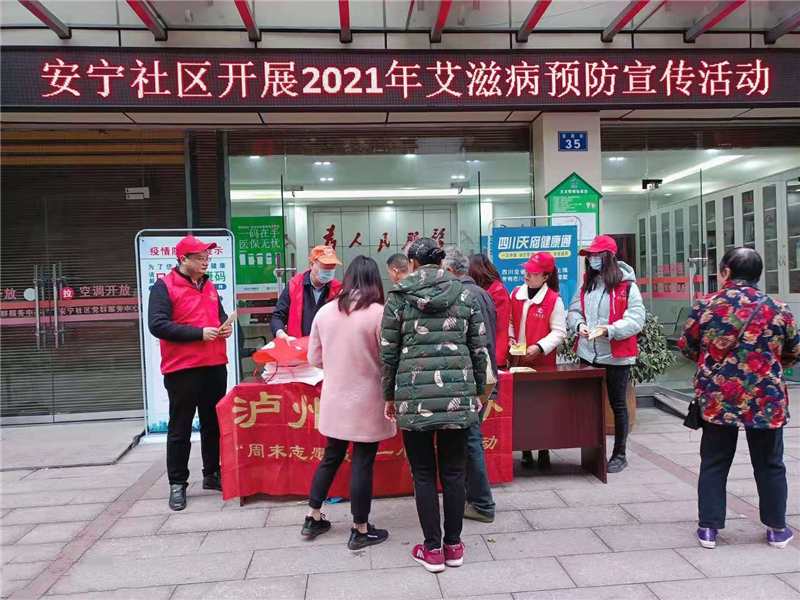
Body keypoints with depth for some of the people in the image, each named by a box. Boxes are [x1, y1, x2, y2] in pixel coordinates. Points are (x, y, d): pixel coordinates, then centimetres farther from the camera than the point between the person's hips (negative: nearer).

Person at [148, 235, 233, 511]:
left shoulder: (209, 287, 15)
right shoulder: (164, 287, -7)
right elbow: (157, 325, -17)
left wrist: (225, 327, 3)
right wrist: (199, 333, -20)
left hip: (215, 366, 7)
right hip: (182, 369, -6)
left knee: (214, 424, 14)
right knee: (180, 429, 3)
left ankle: (212, 474, 27)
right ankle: (177, 483, 14)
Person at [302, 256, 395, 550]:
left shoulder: (325, 311, 0)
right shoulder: (378, 313, -14)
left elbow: (314, 358, 8)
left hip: (334, 399, 5)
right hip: (367, 401, -5)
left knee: (331, 457, 19)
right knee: (362, 463, 6)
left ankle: (313, 518, 30)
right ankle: (361, 531, 19)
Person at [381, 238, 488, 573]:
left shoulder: (398, 296, 1)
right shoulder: (465, 293, 5)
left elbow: (388, 352, 2)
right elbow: (479, 349, 6)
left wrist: (389, 396, 12)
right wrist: (478, 391, 17)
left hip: (415, 394, -1)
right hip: (458, 392, 2)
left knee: (423, 474, 10)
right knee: (453, 472, 13)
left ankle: (433, 550, 19)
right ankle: (453, 546, 25)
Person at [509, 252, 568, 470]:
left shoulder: (554, 299, -8)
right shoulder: (516, 294, 7)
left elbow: (559, 332, -9)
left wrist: (539, 347, -20)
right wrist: (510, 338, -3)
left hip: (543, 362, -4)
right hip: (518, 360, 4)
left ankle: (544, 451, 19)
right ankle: (526, 451, 21)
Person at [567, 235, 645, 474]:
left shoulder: (627, 286, -8)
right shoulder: (586, 284, 11)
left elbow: (636, 319, -13)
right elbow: (573, 311, 10)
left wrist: (610, 330, -25)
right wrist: (579, 324, -11)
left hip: (617, 356, -5)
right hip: (588, 354, 5)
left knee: (618, 404, 8)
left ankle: (619, 454, 22)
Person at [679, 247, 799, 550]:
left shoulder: (704, 306, -5)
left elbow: (687, 347, 4)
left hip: (716, 398, 0)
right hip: (765, 398, 0)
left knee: (714, 463, 10)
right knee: (769, 464, 15)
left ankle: (708, 528, 14)